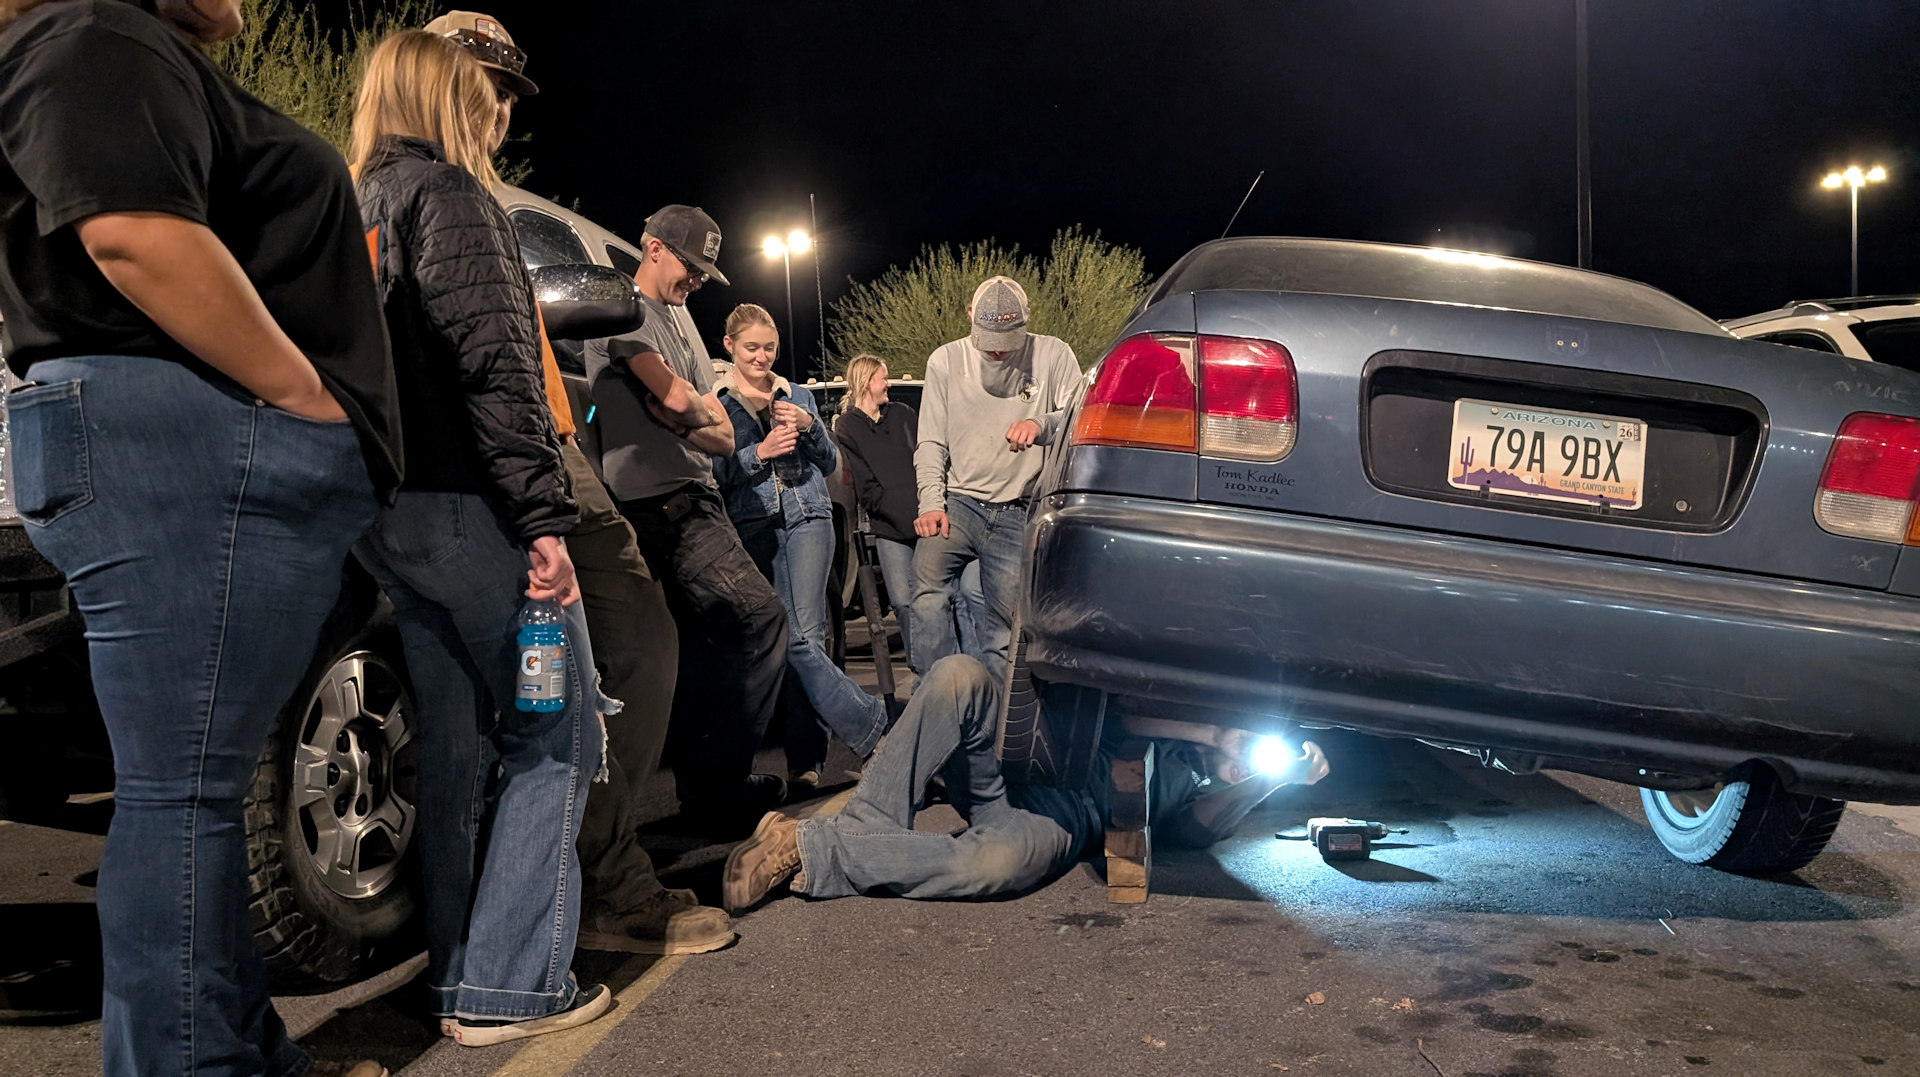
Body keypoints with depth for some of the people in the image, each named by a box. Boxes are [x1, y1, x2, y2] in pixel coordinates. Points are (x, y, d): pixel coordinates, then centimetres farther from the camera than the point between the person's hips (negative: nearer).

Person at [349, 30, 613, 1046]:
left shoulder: (358, 210, 22)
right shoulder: (447, 193, -5)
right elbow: (493, 363, -17)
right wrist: (544, 515, -21)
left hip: (386, 512, 9)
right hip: (463, 505, -9)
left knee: (458, 738, 14)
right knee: (555, 730, -4)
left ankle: (456, 964, 21)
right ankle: (508, 983, -4)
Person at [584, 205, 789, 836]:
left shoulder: (677, 329, 27)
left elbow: (723, 438, 18)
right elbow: (676, 398, -17)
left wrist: (682, 417, -2)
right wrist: (700, 412, 5)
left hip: (694, 502, 10)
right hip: (662, 502, -10)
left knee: (702, 645, 10)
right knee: (760, 617, -17)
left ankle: (703, 787, 18)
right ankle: (719, 784, -12)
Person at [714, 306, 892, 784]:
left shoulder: (799, 396, 16)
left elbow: (829, 465, 17)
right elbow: (710, 474, 1)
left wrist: (810, 427, 0)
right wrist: (757, 453, -11)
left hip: (806, 519, 0)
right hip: (752, 527, 0)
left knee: (802, 638, -12)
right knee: (778, 644, -5)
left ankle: (805, 756, -4)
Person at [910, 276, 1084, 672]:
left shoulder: (1053, 356, 3)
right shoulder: (946, 361, 8)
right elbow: (931, 442, 8)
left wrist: (1043, 424, -23)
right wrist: (931, 502, -6)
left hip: (1018, 515, 0)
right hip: (959, 502, 1)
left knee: (1004, 623, -1)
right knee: (927, 581, -24)